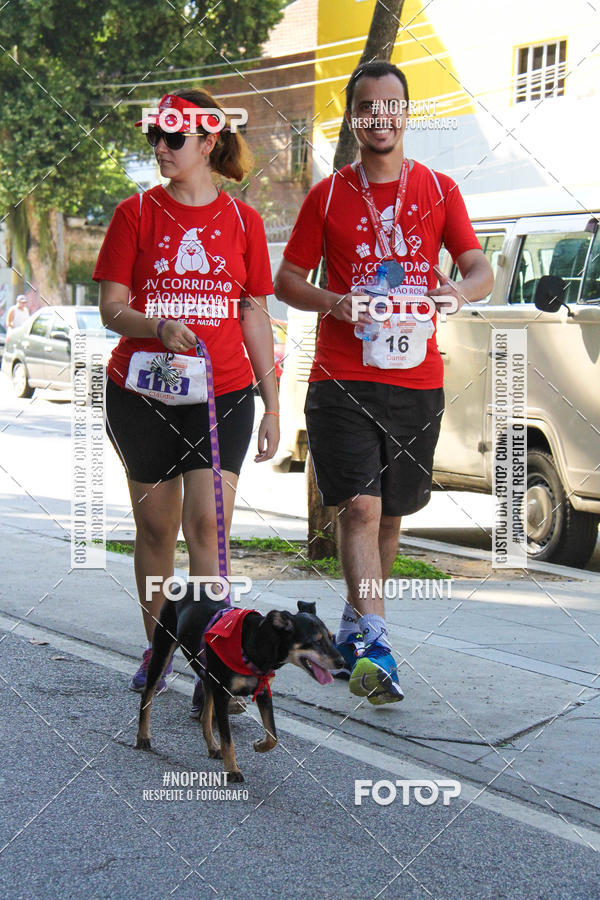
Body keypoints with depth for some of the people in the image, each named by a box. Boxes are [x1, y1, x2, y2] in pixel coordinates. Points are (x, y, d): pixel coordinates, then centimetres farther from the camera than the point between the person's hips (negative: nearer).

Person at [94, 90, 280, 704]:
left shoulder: (242, 220, 5)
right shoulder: (137, 213, 3)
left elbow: (255, 315, 8)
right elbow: (112, 308, -1)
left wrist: (272, 405, 6)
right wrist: (159, 326, -23)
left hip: (223, 392, 0)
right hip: (143, 392, 1)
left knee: (206, 525, -9)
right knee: (155, 526, 10)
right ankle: (157, 648, 27)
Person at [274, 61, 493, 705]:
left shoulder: (439, 190, 10)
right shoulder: (328, 195, 6)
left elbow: (480, 270, 6)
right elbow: (287, 281, 7)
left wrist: (460, 292, -18)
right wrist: (334, 304, -14)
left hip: (417, 379, 2)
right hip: (342, 379, -2)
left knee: (389, 513, 12)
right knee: (359, 506, -15)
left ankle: (353, 625, 30)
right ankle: (374, 647, -21)